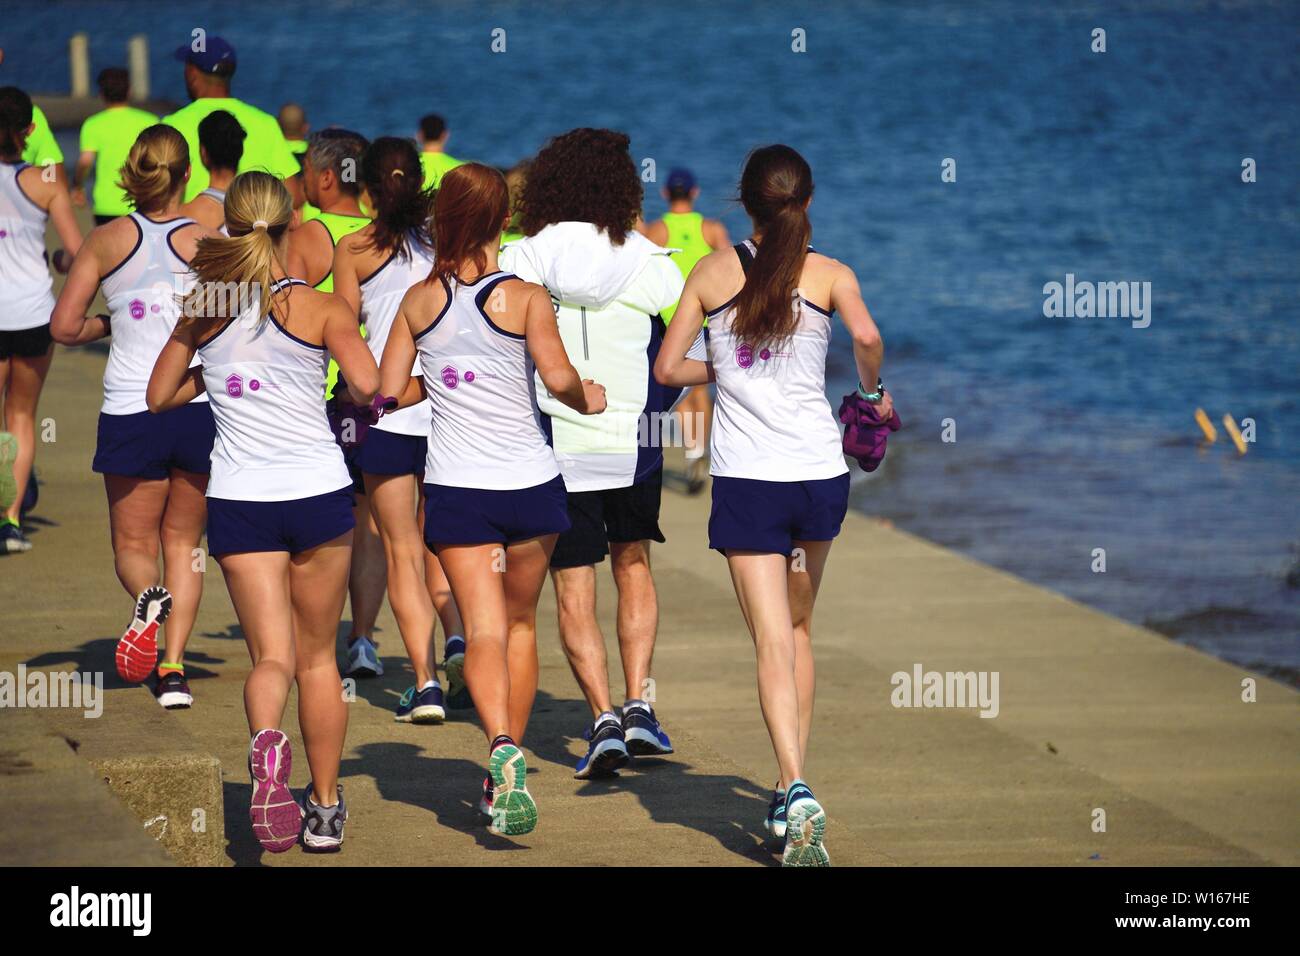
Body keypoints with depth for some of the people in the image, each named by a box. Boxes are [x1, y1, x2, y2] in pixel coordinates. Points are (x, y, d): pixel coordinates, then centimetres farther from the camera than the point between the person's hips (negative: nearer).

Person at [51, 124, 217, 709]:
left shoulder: (106, 241, -1)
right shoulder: (205, 241, -3)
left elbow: (65, 327, -3)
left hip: (130, 413, -1)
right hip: (201, 406, 1)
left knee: (133, 543, 15)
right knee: (182, 541, 15)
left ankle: (149, 597, -20)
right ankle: (173, 669, 2)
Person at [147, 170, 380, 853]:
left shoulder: (204, 308, 2)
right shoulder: (320, 308, -4)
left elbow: (159, 397, 10)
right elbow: (367, 385, -14)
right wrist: (354, 406, 8)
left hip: (239, 500, 1)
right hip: (318, 490, -1)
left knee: (272, 656, 1)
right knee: (317, 657, 14)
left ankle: (265, 739, -33)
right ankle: (325, 808, 20)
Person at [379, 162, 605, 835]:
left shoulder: (420, 299, 2)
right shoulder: (525, 298, -6)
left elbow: (389, 390, 2)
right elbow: (558, 377, -17)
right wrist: (588, 399, 5)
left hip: (455, 488, 0)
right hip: (528, 481, 0)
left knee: (484, 630, -5)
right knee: (519, 622, 18)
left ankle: (502, 750, -31)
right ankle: (506, 772, 22)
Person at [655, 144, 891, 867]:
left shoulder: (713, 273, 3)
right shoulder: (829, 274, 0)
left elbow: (668, 367, 3)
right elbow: (866, 337, -19)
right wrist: (874, 391, 0)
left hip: (746, 481, -1)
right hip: (819, 473, 1)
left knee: (774, 642, -4)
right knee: (798, 629, 19)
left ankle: (797, 792, -22)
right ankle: (793, 793, 23)